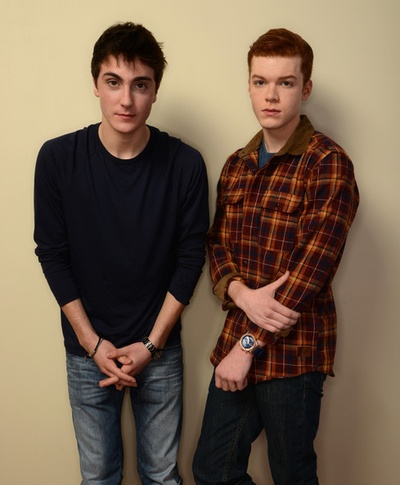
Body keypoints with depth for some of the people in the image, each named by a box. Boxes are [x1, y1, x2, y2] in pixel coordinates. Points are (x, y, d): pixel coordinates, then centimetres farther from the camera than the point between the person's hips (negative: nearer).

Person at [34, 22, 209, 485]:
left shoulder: (185, 164, -11)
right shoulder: (58, 159, -11)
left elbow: (190, 257, -5)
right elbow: (52, 255, -5)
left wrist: (151, 344, -8)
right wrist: (93, 343, -8)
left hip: (160, 349, 0)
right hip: (87, 350, 0)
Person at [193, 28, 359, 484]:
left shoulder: (328, 164, -13)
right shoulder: (236, 165, 9)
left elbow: (311, 267, -17)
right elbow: (217, 243, 8)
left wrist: (251, 344, -15)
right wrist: (241, 293, -14)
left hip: (293, 349, -6)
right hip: (237, 340, 6)